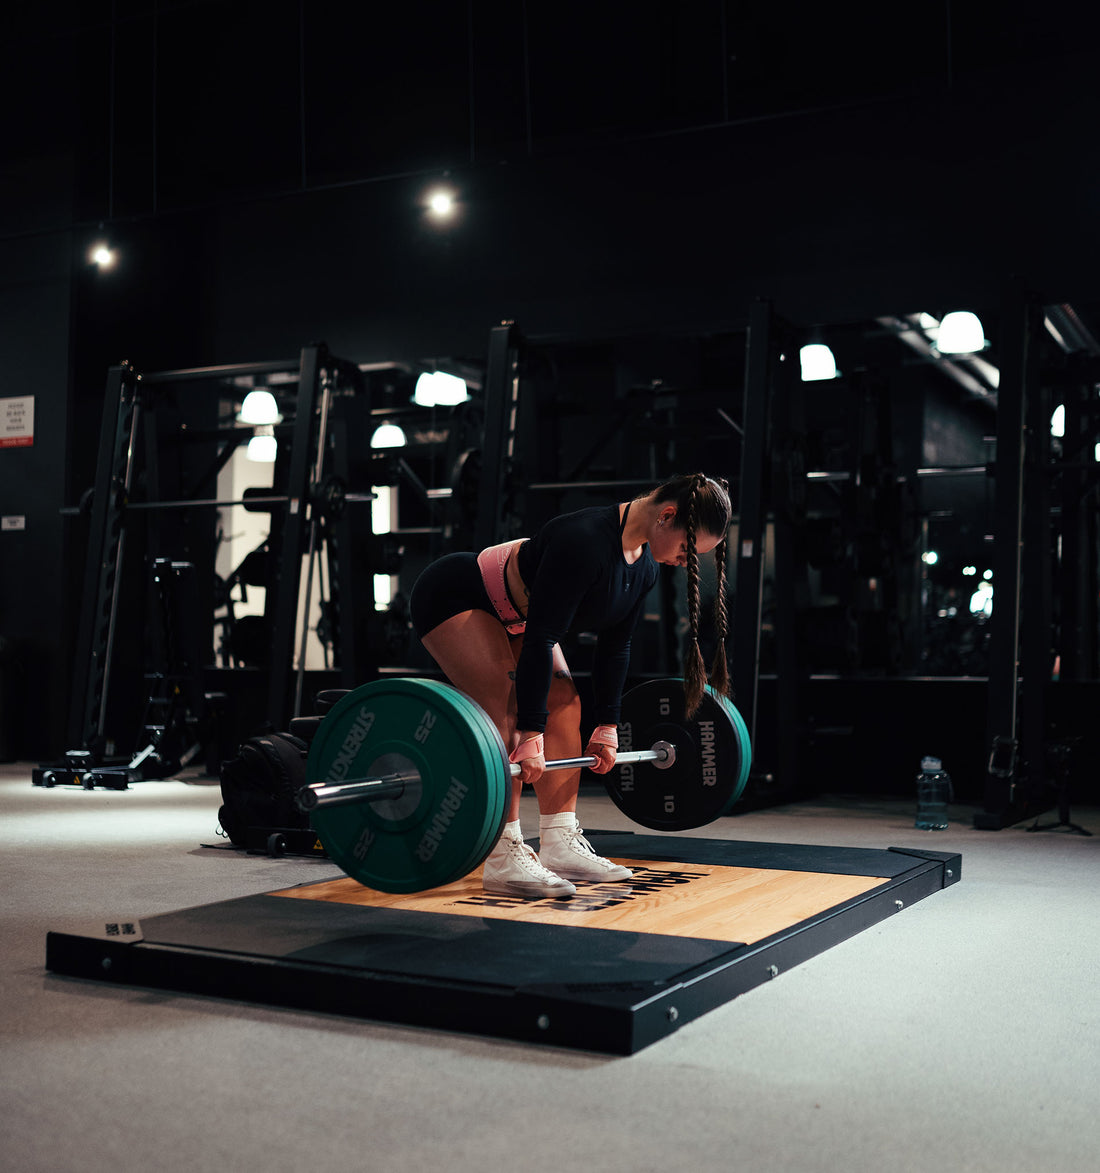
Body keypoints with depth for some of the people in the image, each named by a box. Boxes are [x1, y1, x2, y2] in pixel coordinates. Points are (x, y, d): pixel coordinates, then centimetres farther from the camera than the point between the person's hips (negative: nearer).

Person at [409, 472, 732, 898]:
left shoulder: (645, 565, -7)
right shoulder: (585, 539, -35)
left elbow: (614, 645, 3)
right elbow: (540, 639, -35)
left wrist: (606, 727, 5)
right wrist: (531, 734, -34)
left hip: (515, 614, 9)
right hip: (453, 598, -9)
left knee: (565, 705, 0)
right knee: (507, 713, -21)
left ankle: (560, 847, 3)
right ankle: (503, 859, -16)